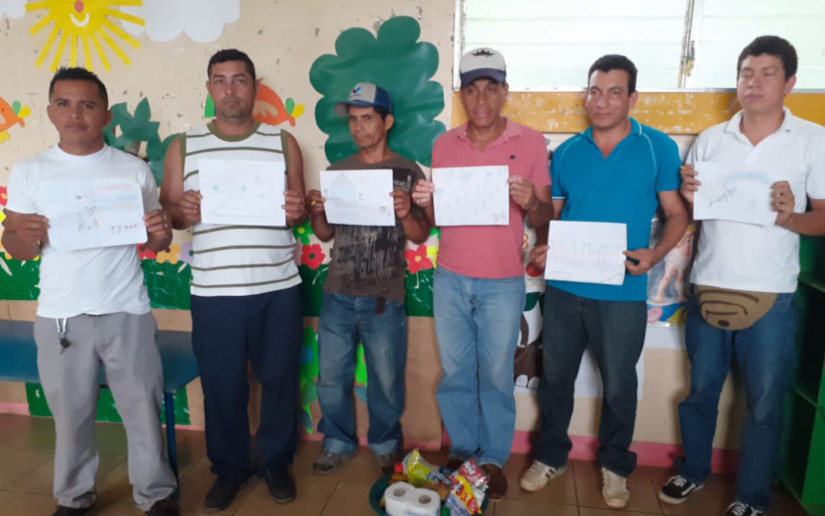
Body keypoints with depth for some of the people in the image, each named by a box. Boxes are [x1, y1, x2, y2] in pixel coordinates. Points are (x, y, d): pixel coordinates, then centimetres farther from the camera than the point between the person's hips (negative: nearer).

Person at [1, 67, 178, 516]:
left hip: (127, 312, 0)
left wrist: (160, 234, -16)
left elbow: (153, 244, 7)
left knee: (142, 408, 7)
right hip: (60, 316, 1)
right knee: (71, 413, 12)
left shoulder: (134, 170, 3)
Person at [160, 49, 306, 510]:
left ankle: (276, 462, 31)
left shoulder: (283, 142, 7)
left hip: (278, 289, 0)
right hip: (214, 292, 0)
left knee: (280, 379, 9)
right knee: (222, 385, 8)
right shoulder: (184, 147, 7)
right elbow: (165, 211, 8)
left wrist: (297, 210, -15)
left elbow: (300, 212, 9)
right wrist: (180, 211, -15)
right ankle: (229, 468, 30)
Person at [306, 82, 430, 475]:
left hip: (384, 298, -3)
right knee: (331, 377, 10)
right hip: (338, 295, 3)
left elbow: (421, 236, -1)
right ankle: (338, 442, 31)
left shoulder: (408, 172, -1)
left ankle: (385, 444, 30)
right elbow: (325, 234, 14)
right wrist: (316, 212, -7)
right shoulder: (337, 170, 9)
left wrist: (406, 213, -21)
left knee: (386, 380, 7)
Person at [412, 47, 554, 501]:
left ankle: (493, 459, 27)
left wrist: (531, 202, -23)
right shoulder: (444, 145, 5)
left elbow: (544, 219, -1)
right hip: (449, 280, 3)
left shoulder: (530, 142, -4)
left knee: (496, 375, 9)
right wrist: (425, 203, -11)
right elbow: (436, 219, 10)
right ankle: (462, 452, 30)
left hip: (503, 284, -2)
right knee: (455, 373, 12)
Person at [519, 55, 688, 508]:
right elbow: (550, 215, 9)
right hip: (564, 287, 3)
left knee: (618, 385, 11)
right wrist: (543, 247, -11)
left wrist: (656, 253, -18)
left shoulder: (658, 148, -2)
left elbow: (677, 214, 0)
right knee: (555, 375, 13)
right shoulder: (566, 152, 5)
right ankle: (551, 456, 34)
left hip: (622, 292, -2)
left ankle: (615, 465, 35)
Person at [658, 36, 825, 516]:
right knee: (701, 389, 17)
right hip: (707, 287, 3)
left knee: (764, 404, 9)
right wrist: (688, 197, -12)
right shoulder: (710, 139, 5)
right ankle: (693, 470, 37)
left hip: (771, 297, -2)